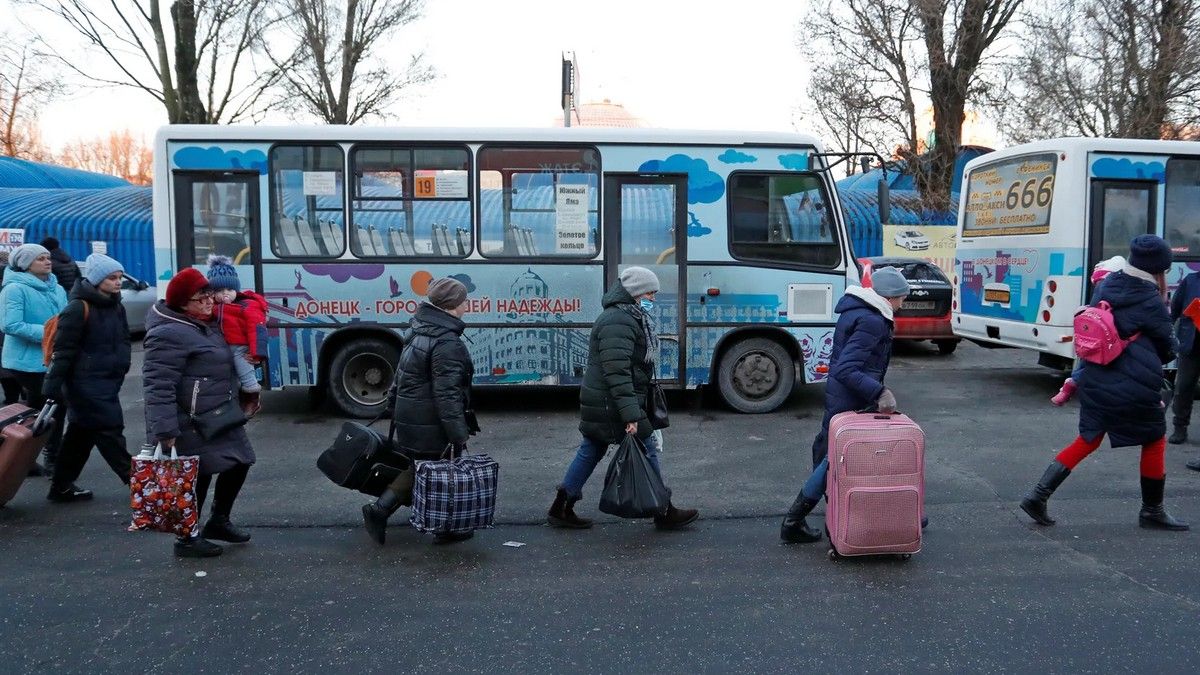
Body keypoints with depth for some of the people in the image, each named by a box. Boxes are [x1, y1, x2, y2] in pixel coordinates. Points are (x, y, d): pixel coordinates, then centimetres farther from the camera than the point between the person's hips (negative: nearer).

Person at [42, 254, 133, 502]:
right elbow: (63, 350, -16)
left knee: (81, 434, 14)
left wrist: (121, 368, 17)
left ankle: (61, 487, 23)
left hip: (108, 382, 9)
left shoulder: (116, 307, 11)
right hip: (87, 384, -9)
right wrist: (52, 387, -17)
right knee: (109, 430, -5)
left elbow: (123, 342, 21)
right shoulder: (79, 308, -14)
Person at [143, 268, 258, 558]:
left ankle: (218, 521, 34)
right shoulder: (170, 334, -21)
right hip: (189, 426, -10)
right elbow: (158, 386, -25)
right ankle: (187, 539, 18)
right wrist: (165, 431, -28)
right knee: (196, 478, 1)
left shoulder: (207, 324, 11)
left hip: (218, 418, 10)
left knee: (238, 463, 15)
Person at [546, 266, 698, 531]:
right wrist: (631, 414, -28)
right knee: (646, 452, 2)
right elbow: (617, 373, -26)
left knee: (589, 452, 14)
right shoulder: (618, 322, -20)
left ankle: (561, 510, 20)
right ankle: (664, 514, 15)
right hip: (612, 406, -11)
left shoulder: (627, 317, 16)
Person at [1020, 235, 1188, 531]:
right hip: (1134, 389, -6)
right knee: (1154, 442, 15)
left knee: (1088, 440, 15)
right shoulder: (1151, 304, -13)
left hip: (1095, 382, 6)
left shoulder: (1106, 286, 3)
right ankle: (1152, 512, 26)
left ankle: (1038, 495, 5)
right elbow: (1168, 351, 1)